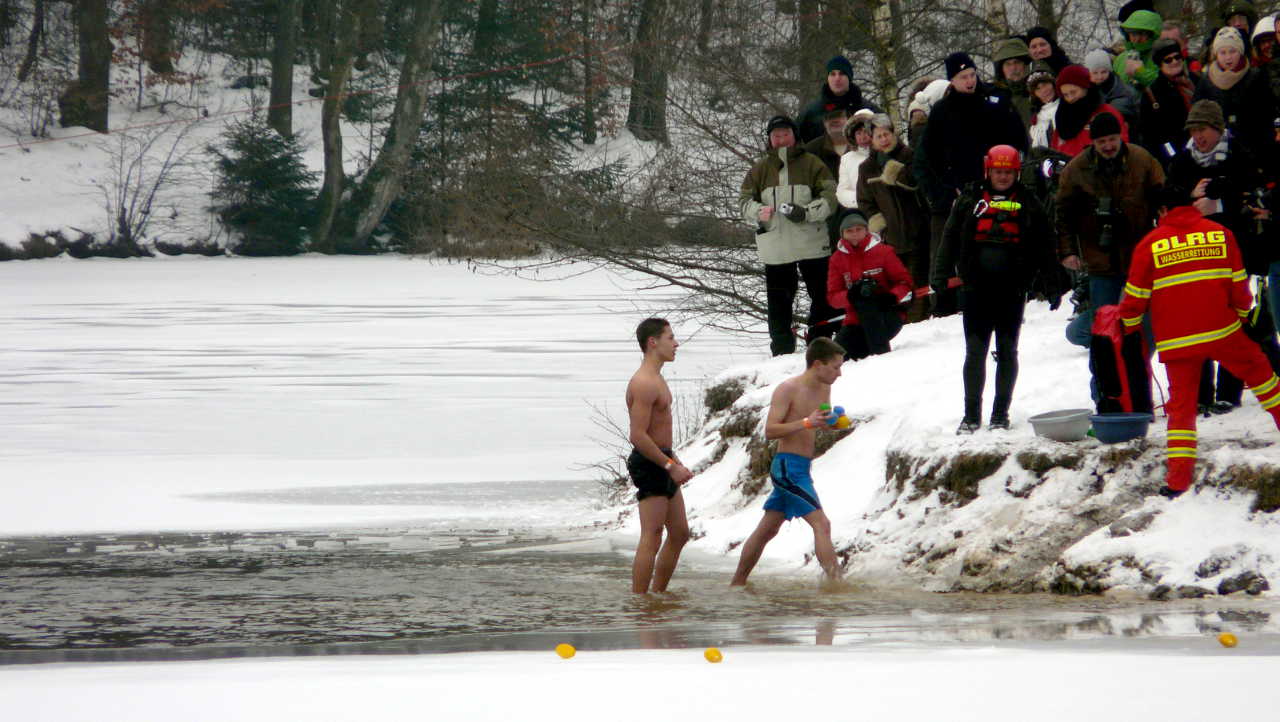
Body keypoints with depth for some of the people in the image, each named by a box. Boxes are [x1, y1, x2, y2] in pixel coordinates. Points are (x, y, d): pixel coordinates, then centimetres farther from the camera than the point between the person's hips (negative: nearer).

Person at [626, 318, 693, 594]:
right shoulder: (644, 383, -18)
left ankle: (658, 595, 21)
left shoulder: (656, 379, 16)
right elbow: (638, 436, -24)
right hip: (648, 465, -11)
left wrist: (675, 462, 20)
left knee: (680, 533, 15)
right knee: (651, 539, -11)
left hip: (661, 462, 11)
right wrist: (670, 466, -21)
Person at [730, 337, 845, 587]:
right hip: (788, 466, -9)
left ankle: (737, 584, 25)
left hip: (801, 469, 9)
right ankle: (834, 581, -25)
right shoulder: (788, 389, -13)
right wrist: (807, 423, -28)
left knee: (767, 529, 16)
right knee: (821, 523, -19)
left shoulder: (824, 390, 11)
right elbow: (770, 430, -18)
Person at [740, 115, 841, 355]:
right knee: (778, 300, 3)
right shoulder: (761, 168, 12)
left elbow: (830, 197, -1)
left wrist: (807, 212, -17)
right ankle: (782, 352, 8)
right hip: (775, 245, 2)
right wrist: (758, 211, -9)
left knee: (822, 295, 0)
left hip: (811, 244, -2)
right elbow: (744, 200, 13)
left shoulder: (810, 163, 4)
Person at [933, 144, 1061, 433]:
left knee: (1007, 351, 5)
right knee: (975, 351, -1)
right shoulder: (970, 201, 7)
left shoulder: (1028, 204, 7)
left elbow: (1044, 247, 8)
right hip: (976, 288, 0)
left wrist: (1051, 284, 3)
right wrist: (940, 277, -1)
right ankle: (971, 414, 4)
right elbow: (950, 240, 7)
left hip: (1012, 290, 0)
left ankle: (1001, 413, 12)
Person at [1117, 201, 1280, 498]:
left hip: (1176, 341, 0)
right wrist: (1241, 313, 27)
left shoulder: (1149, 245, 0)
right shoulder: (1220, 233, 4)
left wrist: (1128, 327, 22)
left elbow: (1135, 298, 4)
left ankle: (1178, 479, -3)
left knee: (1181, 406, 5)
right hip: (1222, 332, 0)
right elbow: (1239, 286, 8)